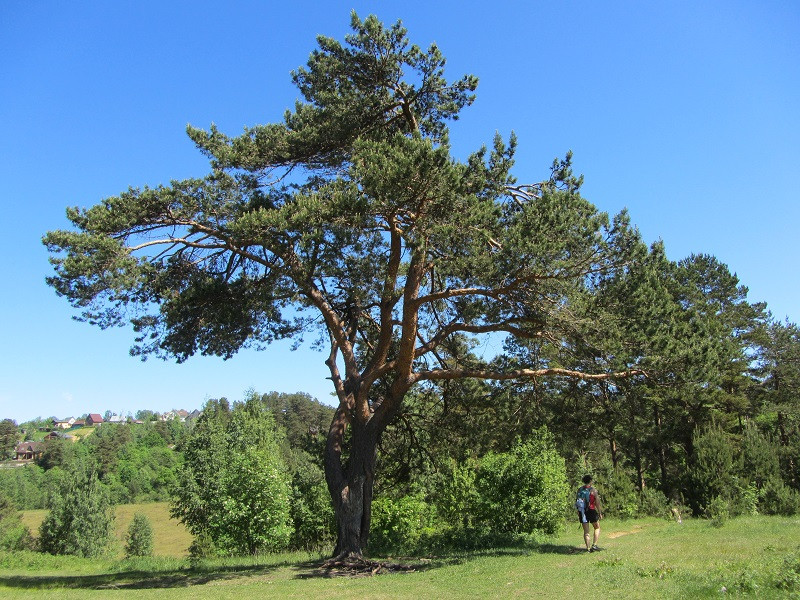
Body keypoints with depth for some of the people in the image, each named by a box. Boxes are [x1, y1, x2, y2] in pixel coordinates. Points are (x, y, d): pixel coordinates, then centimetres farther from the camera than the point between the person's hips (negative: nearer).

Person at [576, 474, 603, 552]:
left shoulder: (580, 490, 6)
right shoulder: (593, 490, -7)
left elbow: (577, 502, 7)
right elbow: (597, 502, -7)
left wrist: (578, 514, 14)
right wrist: (600, 513, 3)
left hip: (582, 512, 3)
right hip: (591, 511, -3)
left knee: (586, 531, 9)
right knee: (597, 528, 16)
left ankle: (588, 548, 6)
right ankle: (594, 545, 4)